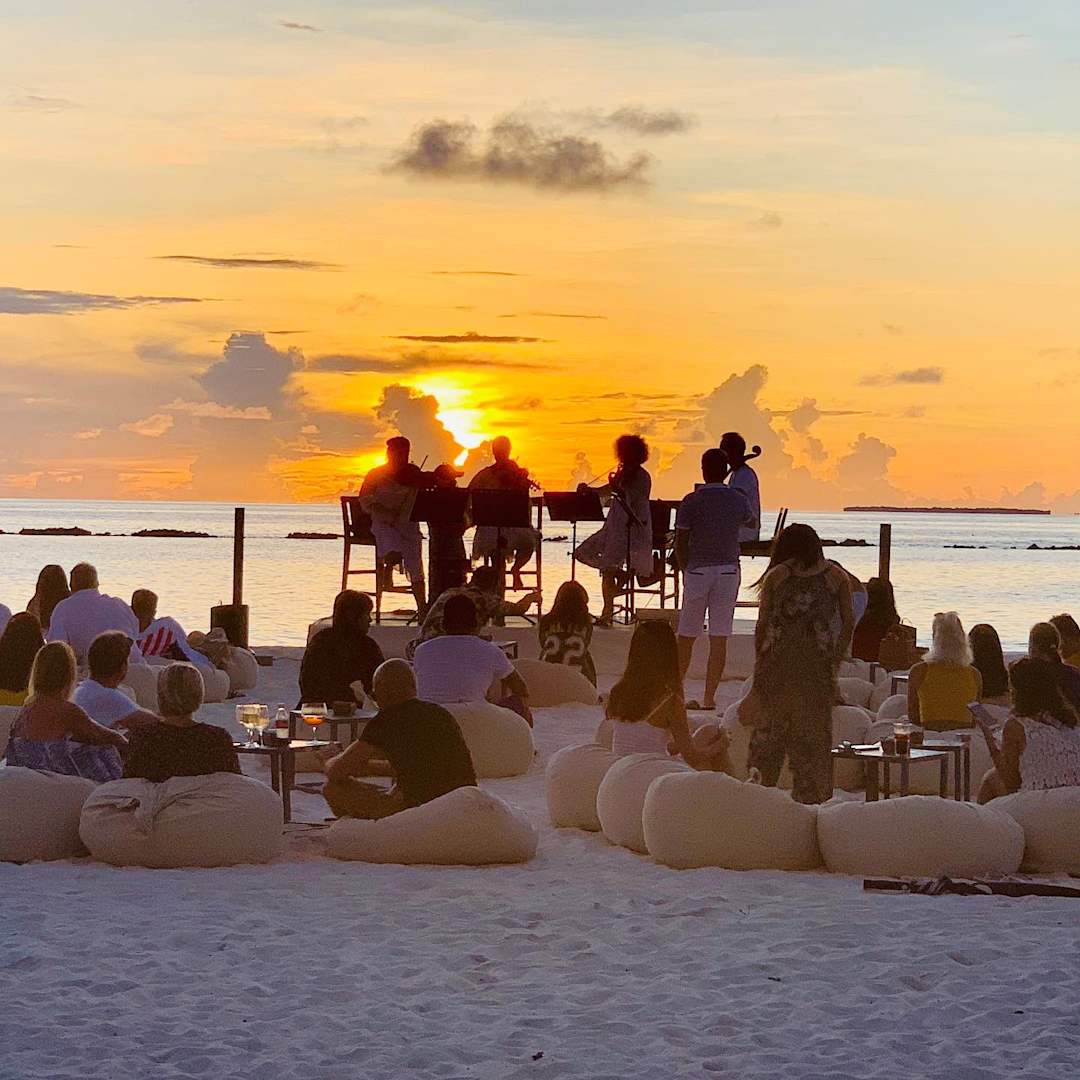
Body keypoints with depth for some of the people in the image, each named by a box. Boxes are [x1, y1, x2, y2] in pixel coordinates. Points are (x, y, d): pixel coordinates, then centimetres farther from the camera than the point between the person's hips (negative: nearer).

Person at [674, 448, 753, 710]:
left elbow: (680, 543, -5)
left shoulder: (692, 501, -7)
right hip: (729, 570, 2)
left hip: (697, 570, -2)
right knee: (719, 638, 1)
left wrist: (685, 570, 10)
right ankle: (709, 697, 0)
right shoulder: (738, 500, 2)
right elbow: (751, 521, 25)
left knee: (686, 636, 9)